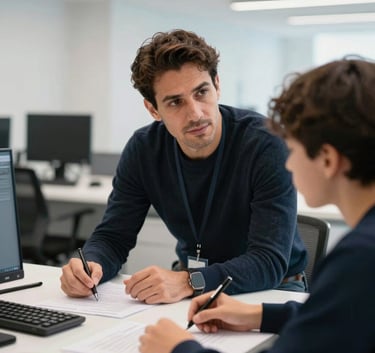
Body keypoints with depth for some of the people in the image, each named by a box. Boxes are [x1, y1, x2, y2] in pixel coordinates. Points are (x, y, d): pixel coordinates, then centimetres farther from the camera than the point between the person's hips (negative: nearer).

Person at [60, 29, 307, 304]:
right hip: (188, 280, 3)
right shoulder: (143, 149, -10)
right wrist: (91, 266, -29)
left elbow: (270, 262, -29)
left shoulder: (266, 144, -24)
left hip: (273, 287, -2)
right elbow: (113, 237, -5)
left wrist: (189, 282, -43)